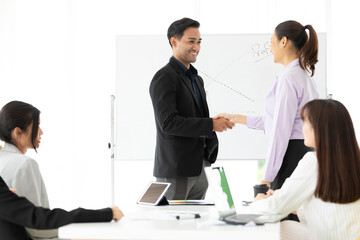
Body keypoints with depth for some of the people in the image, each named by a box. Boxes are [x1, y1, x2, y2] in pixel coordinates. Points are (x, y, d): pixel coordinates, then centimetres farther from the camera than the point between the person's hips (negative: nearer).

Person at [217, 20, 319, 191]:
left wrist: (267, 177, -14)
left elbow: (281, 130, -16)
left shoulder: (288, 78, -13)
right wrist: (239, 119, 27)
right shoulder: (304, 76, 17)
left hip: (292, 155, -9)